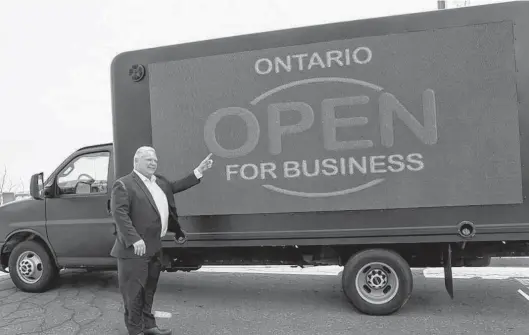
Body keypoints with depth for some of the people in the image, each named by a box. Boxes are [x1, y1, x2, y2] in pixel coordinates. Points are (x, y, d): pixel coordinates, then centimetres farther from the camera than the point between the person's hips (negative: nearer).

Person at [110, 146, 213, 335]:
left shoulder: (160, 182, 15)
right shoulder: (123, 185, -11)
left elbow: (176, 187, 24)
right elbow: (119, 214, -18)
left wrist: (199, 171, 17)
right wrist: (134, 239, -25)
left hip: (154, 247, 8)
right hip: (135, 248, -8)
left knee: (149, 288, 18)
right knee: (134, 290, 3)